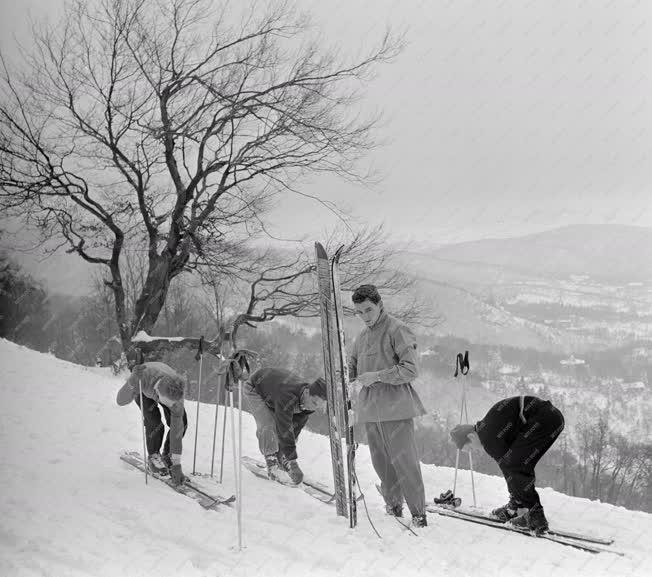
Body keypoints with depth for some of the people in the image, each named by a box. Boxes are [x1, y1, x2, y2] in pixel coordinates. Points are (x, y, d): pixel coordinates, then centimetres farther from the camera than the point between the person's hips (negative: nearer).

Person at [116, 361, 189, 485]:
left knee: (181, 423, -17)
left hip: (167, 389, 1)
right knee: (154, 422, -24)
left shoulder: (176, 395, -41)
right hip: (143, 391, -1)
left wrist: (176, 465, -34)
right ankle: (153, 456, 1)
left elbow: (177, 430, -36)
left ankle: (167, 456, 7)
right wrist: (133, 383, -50)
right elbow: (121, 400, -31)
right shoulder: (141, 376, -46)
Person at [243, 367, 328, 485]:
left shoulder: (310, 404, -20)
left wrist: (282, 456, -13)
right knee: (267, 424, -24)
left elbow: (296, 427, -12)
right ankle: (272, 464, -17)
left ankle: (279, 459, 12)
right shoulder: (287, 397, -45)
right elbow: (285, 430, -45)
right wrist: (292, 462, -45)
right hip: (253, 389, -7)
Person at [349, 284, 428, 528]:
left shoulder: (396, 330, -8)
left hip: (395, 407, -7)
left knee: (404, 461, -6)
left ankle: (418, 513, 0)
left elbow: (410, 369, -14)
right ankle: (393, 505, 24)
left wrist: (377, 376, -17)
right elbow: (352, 364, 26)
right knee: (380, 461, 10)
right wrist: (355, 379, 4)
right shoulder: (362, 336, 14)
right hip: (370, 409, 7)